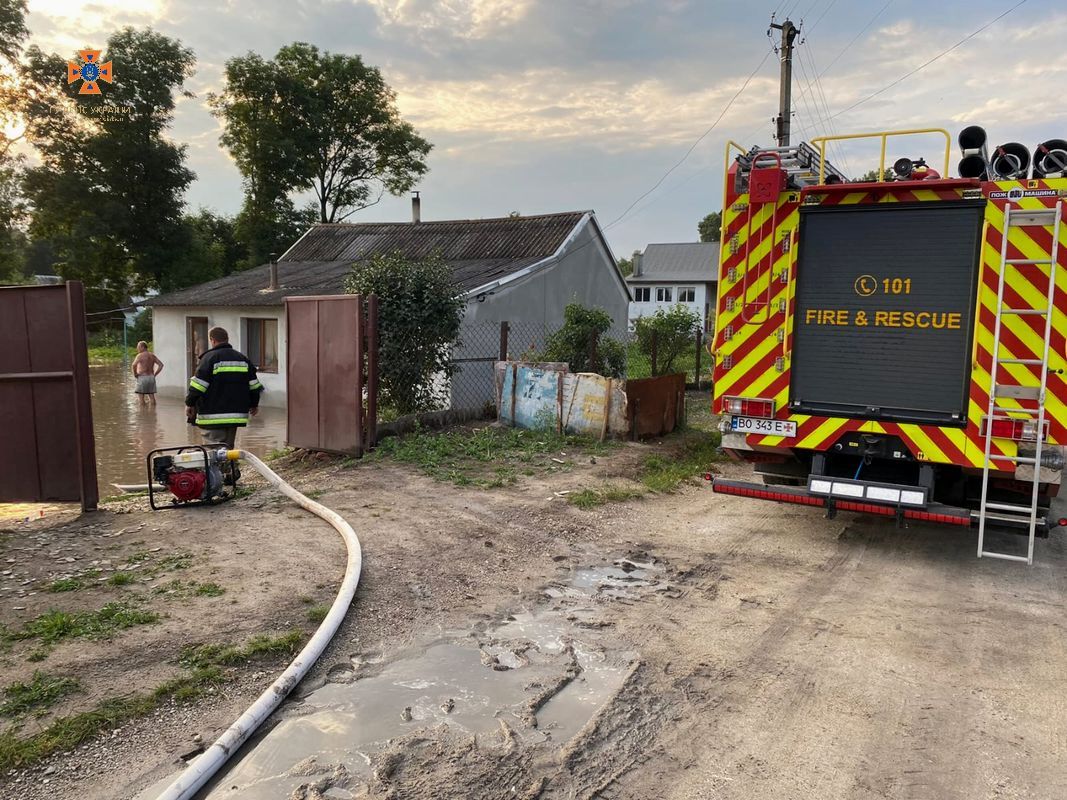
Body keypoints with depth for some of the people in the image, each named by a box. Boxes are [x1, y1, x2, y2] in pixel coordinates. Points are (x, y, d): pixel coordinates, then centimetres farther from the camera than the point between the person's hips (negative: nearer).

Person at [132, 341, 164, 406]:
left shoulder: (140, 355, -9)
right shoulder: (152, 355, 9)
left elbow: (133, 365, -24)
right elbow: (161, 365, 8)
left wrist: (135, 374, -9)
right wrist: (154, 374, 9)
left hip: (142, 378, -6)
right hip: (151, 377, 6)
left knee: (141, 398, -2)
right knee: (152, 397, 7)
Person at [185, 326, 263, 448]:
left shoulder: (209, 358, -6)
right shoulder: (242, 359, 11)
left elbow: (198, 385, -10)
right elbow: (254, 385, 13)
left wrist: (189, 403, 2)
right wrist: (254, 405, 24)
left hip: (213, 416, -6)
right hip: (236, 414, 6)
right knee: (228, 447, 15)